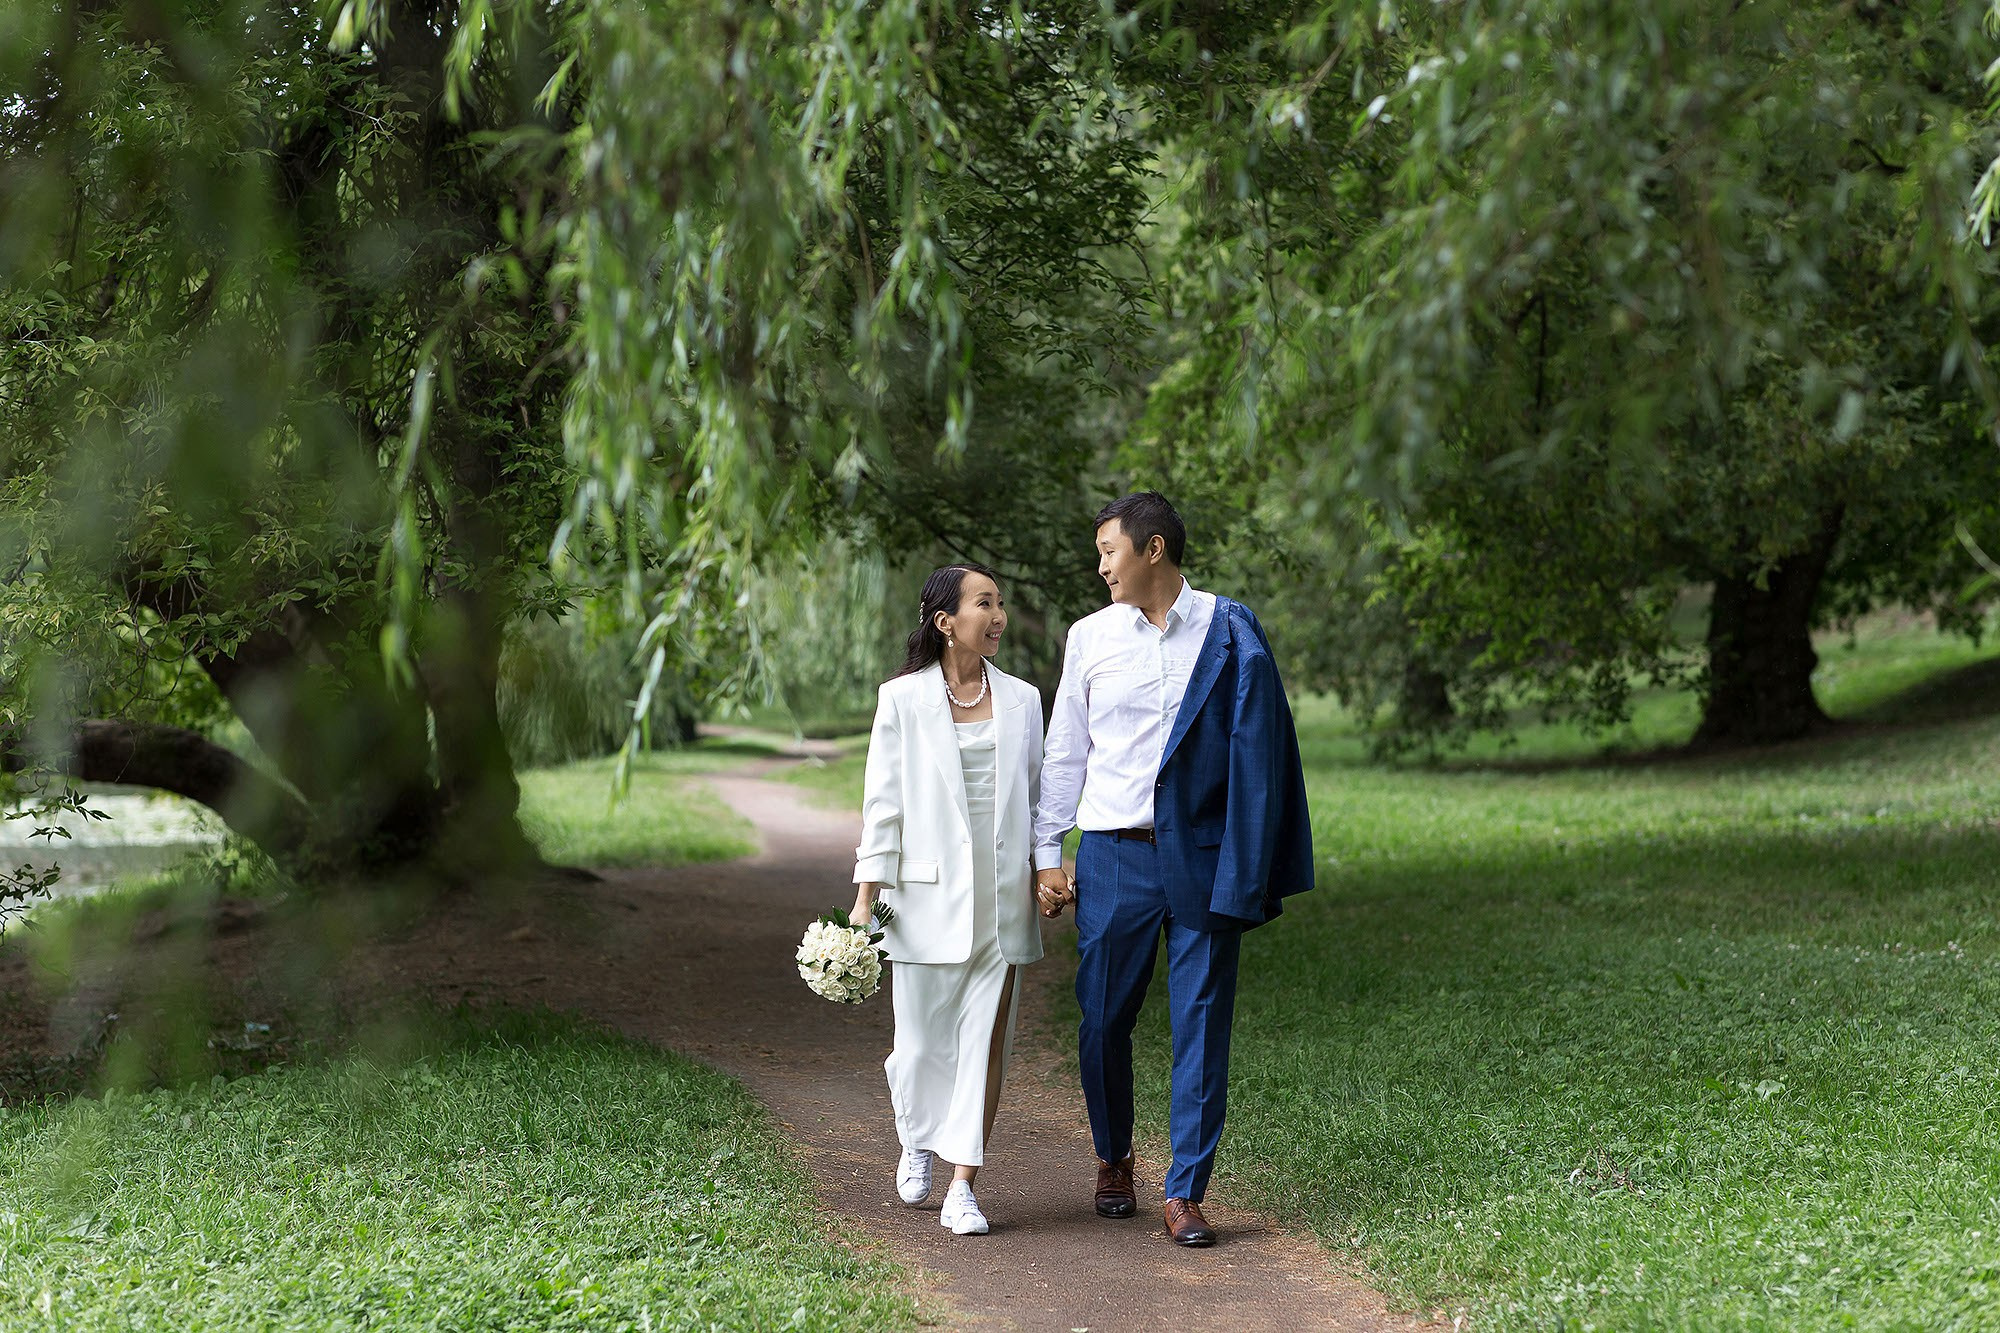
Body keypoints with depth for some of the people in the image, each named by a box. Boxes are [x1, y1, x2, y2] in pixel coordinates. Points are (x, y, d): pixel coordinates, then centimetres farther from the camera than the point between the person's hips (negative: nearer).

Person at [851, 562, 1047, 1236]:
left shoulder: (1021, 699, 9)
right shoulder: (902, 699, 1)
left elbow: (1035, 796, 14)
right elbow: (883, 801, 0)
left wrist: (1044, 875, 10)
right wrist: (867, 895, -4)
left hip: (1002, 896, 2)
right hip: (930, 895, -2)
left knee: (986, 1039, -2)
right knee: (923, 1039, 4)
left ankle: (961, 1186, 3)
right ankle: (918, 1141, 34)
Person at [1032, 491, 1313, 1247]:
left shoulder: (1228, 631, 0)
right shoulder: (1089, 637, 7)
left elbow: (1256, 750, -1)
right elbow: (1064, 754, 12)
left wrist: (1250, 871, -7)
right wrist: (1047, 856, 7)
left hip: (1201, 855, -2)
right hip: (1114, 854, 2)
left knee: (1201, 1024, -1)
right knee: (1105, 1018, 6)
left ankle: (1184, 1193, 7)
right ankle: (1113, 1160, 29)